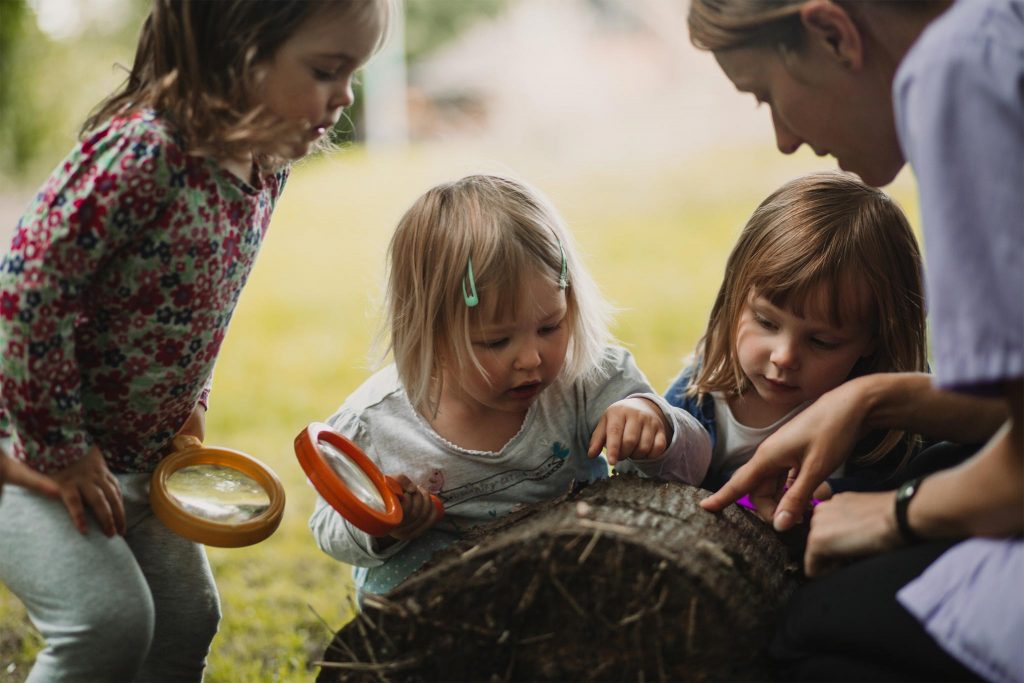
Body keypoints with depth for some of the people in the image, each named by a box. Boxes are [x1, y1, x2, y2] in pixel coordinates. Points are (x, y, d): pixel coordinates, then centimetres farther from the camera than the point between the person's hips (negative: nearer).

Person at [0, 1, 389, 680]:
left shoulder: (266, 166, -3)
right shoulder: (142, 152, -30)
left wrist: (189, 404, 7)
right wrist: (62, 451, -21)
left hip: (135, 452, 8)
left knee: (189, 617, 10)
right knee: (110, 619, -21)